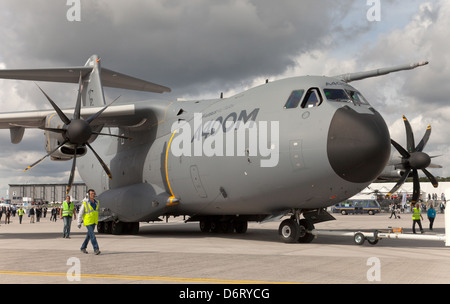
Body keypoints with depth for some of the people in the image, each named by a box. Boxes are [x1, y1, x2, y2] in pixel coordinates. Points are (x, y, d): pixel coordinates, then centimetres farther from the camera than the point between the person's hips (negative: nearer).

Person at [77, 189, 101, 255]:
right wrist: (79, 223, -9)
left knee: (89, 235, 14)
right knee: (92, 235, -14)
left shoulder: (97, 203, 0)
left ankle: (83, 248, 29)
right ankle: (96, 249, -15)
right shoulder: (85, 203, -16)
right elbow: (80, 213, -10)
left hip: (94, 222, 6)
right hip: (88, 222, -6)